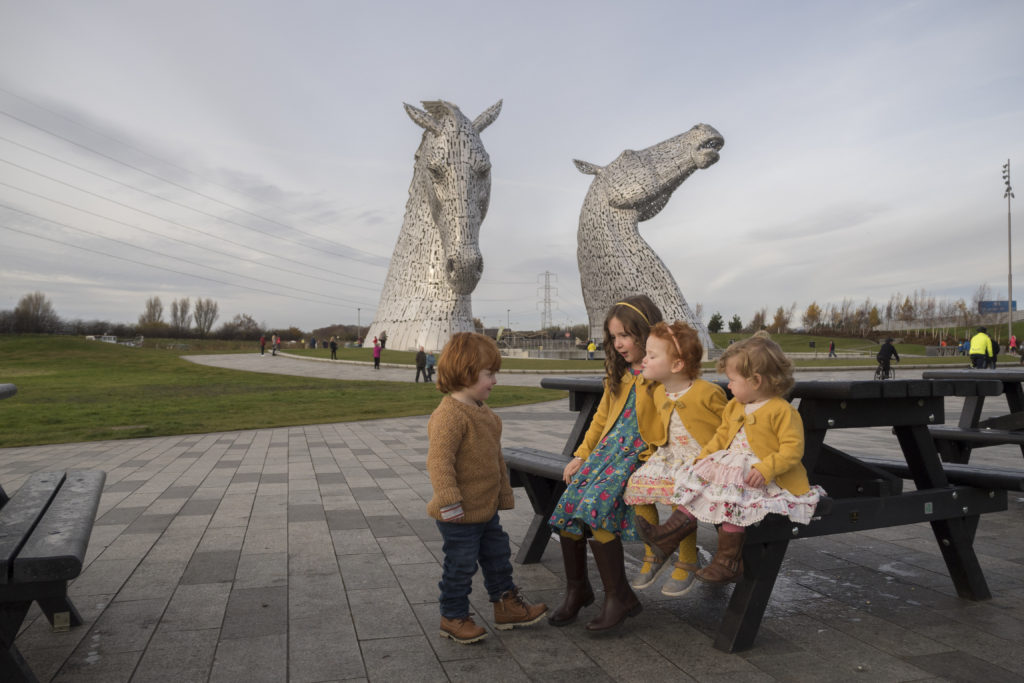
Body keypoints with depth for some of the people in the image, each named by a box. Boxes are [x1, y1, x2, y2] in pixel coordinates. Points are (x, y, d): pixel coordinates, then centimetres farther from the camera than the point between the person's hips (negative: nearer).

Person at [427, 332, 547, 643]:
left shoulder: (483, 412, 9)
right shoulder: (450, 415, -24)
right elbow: (439, 461, -29)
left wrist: (504, 495, 21)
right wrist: (449, 503, -30)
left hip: (486, 509, 10)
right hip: (460, 515, -10)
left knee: (498, 555, 20)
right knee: (460, 565, 5)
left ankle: (507, 606, 36)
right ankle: (453, 618, 24)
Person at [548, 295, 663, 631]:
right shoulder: (619, 374, 20)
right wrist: (582, 454, 17)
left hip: (640, 453, -7)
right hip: (607, 448, 7)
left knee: (593, 508, -26)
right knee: (567, 508, -10)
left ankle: (619, 597, -9)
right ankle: (577, 590, 11)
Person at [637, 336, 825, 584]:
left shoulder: (782, 411, -11)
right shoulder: (734, 407, 15)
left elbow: (793, 448, -17)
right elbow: (721, 437, 22)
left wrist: (766, 469, -28)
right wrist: (704, 458, 8)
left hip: (764, 477, -8)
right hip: (732, 467, 8)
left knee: (730, 497, -28)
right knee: (696, 487, -8)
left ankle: (728, 562, -16)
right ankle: (667, 535, -10)